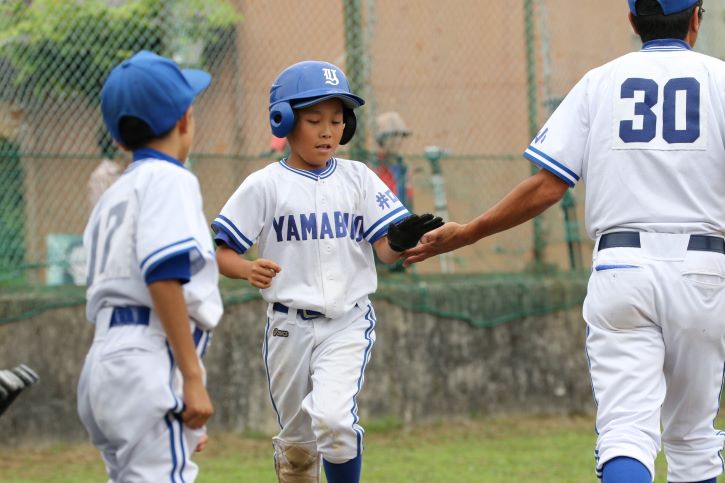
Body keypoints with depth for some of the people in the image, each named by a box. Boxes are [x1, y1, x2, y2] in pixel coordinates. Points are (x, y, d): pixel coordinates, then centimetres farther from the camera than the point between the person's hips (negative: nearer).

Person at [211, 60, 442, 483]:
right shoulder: (265, 186, -1)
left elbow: (386, 252, -3)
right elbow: (222, 253, -1)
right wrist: (248, 270, -22)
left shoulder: (358, 178, 3)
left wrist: (401, 240, -26)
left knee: (333, 418, -23)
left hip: (348, 323, -1)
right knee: (297, 443, 10)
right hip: (290, 325, 1)